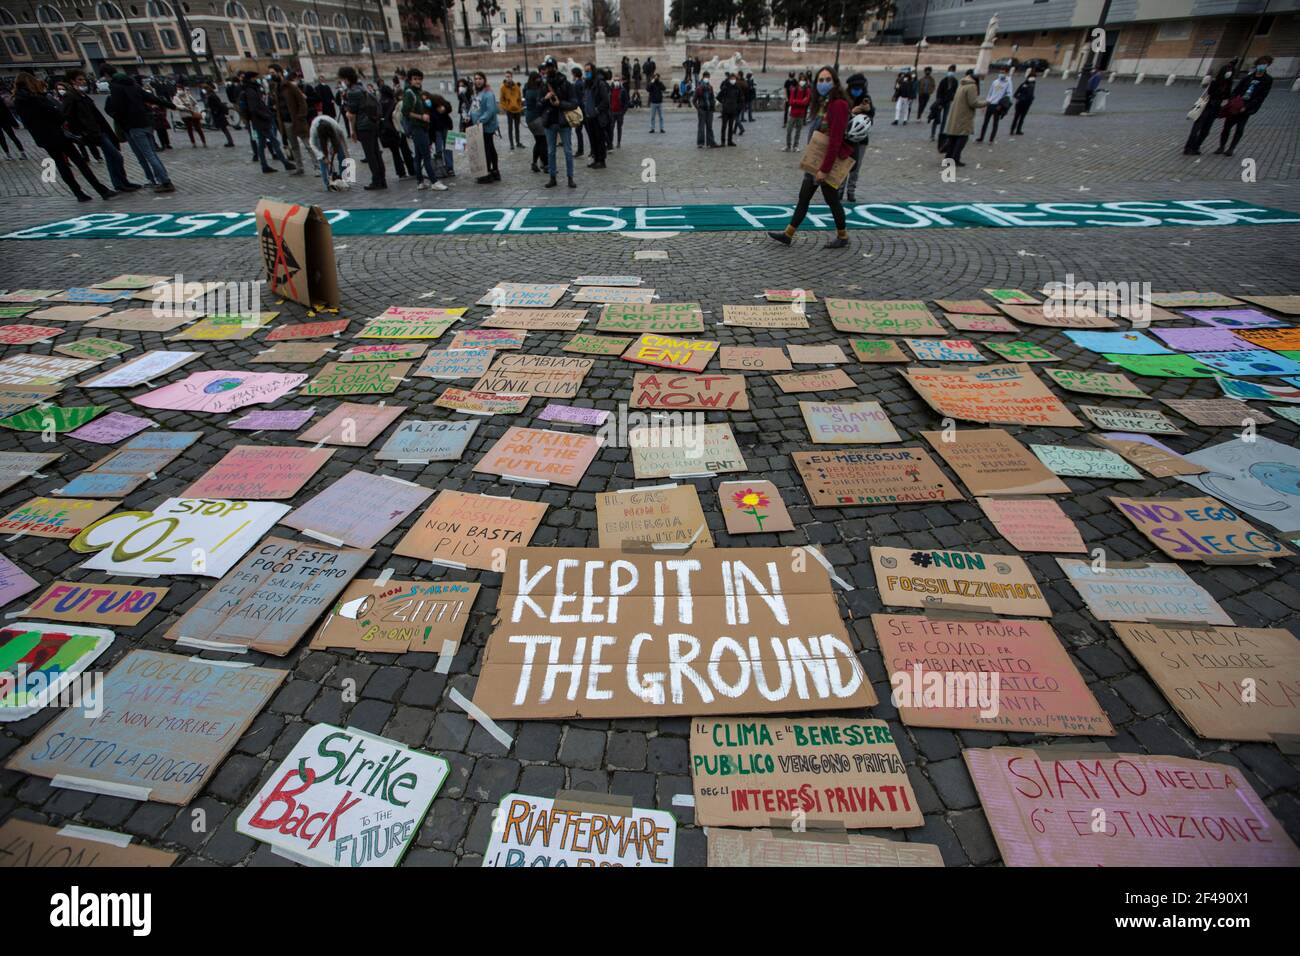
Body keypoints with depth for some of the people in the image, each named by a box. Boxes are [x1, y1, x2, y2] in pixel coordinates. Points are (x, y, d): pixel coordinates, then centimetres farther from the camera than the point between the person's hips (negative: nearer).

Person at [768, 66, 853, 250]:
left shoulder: (838, 104, -16)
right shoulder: (823, 103, 12)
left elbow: (835, 140, -22)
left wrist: (825, 168, -25)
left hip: (828, 160, -9)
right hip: (815, 159, 9)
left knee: (832, 199, 3)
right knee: (803, 197, 11)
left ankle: (843, 237, 18)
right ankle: (788, 234, 17)